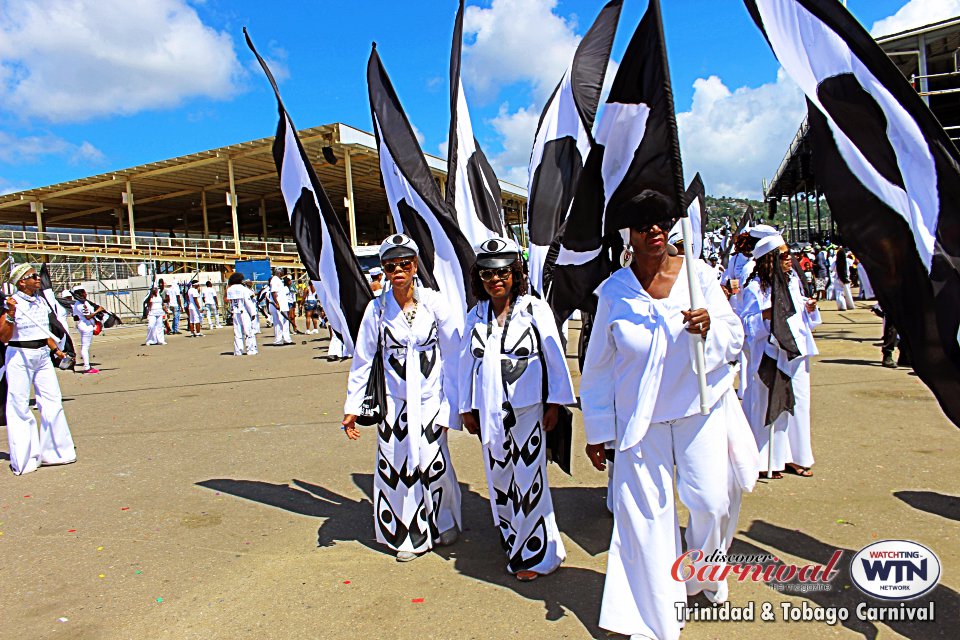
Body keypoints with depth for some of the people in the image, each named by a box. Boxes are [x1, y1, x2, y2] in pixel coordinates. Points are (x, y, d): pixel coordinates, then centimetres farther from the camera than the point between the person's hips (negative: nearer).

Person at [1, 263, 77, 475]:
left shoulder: (41, 302, 11)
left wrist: (56, 350, 18)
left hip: (42, 355, 6)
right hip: (19, 356, -6)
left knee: (53, 401, 5)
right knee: (19, 406, 1)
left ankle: (55, 451, 16)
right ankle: (24, 458, 10)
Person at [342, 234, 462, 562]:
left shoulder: (434, 302, -6)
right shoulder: (377, 308, -3)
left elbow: (452, 356, -3)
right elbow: (362, 359, 3)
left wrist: (451, 405, -4)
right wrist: (352, 408, 2)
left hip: (431, 400, -1)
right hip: (395, 402, 1)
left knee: (435, 465, 4)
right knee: (397, 467, 7)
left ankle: (444, 523, 33)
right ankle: (410, 535, 29)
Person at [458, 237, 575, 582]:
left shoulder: (535, 309, -3)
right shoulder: (476, 316, 8)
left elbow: (554, 357, -2)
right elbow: (467, 363, 13)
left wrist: (554, 403, -3)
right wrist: (466, 408, 12)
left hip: (527, 408, -4)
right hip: (489, 411, 4)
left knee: (528, 478, -2)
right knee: (499, 478, 12)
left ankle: (536, 553, 13)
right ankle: (513, 543, 30)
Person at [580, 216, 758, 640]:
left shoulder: (698, 274, -5)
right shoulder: (614, 291, -6)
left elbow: (734, 337, -2)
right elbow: (598, 367, 0)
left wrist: (709, 328, -27)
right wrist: (597, 432, 3)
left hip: (700, 408, 1)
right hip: (640, 418, -1)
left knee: (712, 502, 3)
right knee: (647, 514, 4)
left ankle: (706, 568, 40)